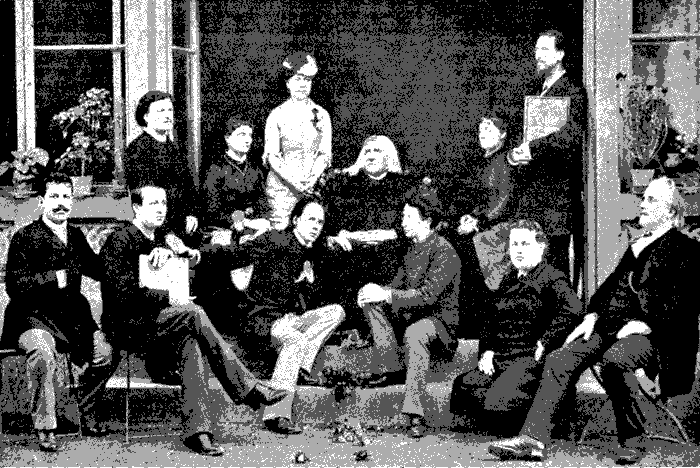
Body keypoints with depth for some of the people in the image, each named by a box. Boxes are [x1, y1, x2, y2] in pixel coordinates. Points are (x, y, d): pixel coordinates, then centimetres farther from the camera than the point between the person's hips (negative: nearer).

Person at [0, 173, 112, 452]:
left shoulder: (76, 236, 15)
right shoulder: (25, 237, -4)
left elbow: (100, 271, 24)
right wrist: (52, 278, -22)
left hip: (72, 316, 6)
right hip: (34, 316, -6)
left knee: (104, 351, -15)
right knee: (43, 352, -36)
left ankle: (87, 414, 10)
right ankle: (45, 428, -24)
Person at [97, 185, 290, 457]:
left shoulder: (159, 244, 24)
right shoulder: (120, 241, -2)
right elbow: (123, 291, -15)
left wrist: (178, 252, -3)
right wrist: (167, 296, -19)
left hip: (156, 326, 7)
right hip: (125, 327, -7)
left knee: (189, 342, -27)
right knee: (194, 314, -28)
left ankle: (196, 430, -35)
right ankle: (247, 389, -26)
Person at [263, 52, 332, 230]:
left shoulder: (321, 115, 8)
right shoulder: (277, 115, 3)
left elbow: (325, 154, 6)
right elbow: (272, 156, -1)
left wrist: (312, 178, -11)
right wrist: (292, 180, -14)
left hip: (313, 186, 1)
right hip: (282, 186, -1)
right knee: (281, 230, -10)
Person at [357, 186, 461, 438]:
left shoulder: (444, 252, -15)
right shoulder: (413, 249, 13)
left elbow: (428, 295, -25)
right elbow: (397, 286, 15)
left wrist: (386, 295, -29)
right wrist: (376, 292, -8)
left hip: (440, 322, -8)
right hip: (410, 316, 8)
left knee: (415, 333, -41)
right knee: (372, 301, -7)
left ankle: (415, 415, -43)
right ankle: (390, 362, -15)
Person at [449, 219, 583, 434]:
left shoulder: (553, 278, -3)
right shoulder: (509, 280, 21)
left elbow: (573, 309, -22)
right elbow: (490, 320, 27)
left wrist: (544, 343, -20)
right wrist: (487, 351, 9)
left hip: (531, 361, -8)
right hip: (499, 359, 8)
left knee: (494, 404, -28)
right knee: (461, 389, -13)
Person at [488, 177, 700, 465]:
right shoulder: (636, 246, 28)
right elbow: (611, 284, 22)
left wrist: (644, 323, -19)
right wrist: (592, 316, 5)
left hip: (652, 334, -8)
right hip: (610, 327, 8)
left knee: (614, 360, -38)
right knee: (560, 360, -13)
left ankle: (631, 441, -19)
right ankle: (534, 438, -21)